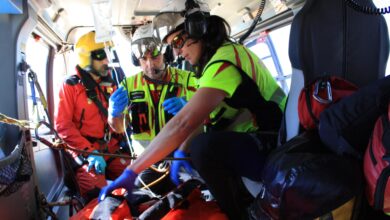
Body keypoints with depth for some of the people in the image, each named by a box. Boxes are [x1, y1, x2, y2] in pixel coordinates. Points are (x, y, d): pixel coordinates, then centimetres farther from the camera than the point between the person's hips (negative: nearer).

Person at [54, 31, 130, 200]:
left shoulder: (110, 82, 10)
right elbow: (62, 125, -12)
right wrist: (89, 152, -19)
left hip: (113, 150, 5)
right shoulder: (71, 85, -6)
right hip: (84, 152, -5)